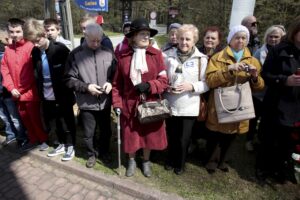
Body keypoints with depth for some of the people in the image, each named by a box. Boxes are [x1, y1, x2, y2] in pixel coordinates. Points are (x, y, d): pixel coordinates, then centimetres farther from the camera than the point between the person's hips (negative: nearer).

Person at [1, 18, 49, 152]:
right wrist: (11, 87, -3)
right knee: (24, 118, 16)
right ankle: (34, 140, 34)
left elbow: (35, 69, -14)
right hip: (17, 93, 6)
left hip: (30, 92, -6)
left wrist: (30, 90, -13)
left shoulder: (30, 47, -11)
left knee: (35, 118, 5)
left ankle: (44, 140, 25)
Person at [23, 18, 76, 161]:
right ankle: (62, 144, 38)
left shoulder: (60, 49, -13)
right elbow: (36, 74, 11)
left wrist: (69, 93, -9)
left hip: (63, 97, -5)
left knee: (66, 122, 10)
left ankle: (70, 146, 29)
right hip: (47, 97, 5)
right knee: (57, 122, 19)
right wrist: (40, 93, 7)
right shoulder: (35, 52, 2)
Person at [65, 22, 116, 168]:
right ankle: (92, 154, 41)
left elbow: (115, 74, 6)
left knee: (106, 130, 19)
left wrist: (110, 83, -14)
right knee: (89, 133, 15)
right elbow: (69, 79, -7)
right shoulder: (75, 54, -8)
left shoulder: (108, 53, -3)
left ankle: (104, 151, 45)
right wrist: (86, 87, -18)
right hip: (86, 103, -1)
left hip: (105, 101, 2)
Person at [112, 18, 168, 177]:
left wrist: (149, 85, -22)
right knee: (130, 135, 14)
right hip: (129, 104, 0)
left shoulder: (156, 54, -6)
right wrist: (117, 103, -6)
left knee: (149, 134, 15)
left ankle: (146, 161, 43)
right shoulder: (123, 56, -4)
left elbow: (163, 81, -6)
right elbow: (117, 83, 0)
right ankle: (132, 161, 43)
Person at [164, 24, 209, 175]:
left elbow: (207, 83, -4)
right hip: (171, 105, 2)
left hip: (189, 107, -2)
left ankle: (180, 164, 38)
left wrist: (192, 86, -19)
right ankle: (170, 160, 44)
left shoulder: (201, 59, -5)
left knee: (183, 139, 10)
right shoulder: (170, 57, 0)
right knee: (171, 136, 17)